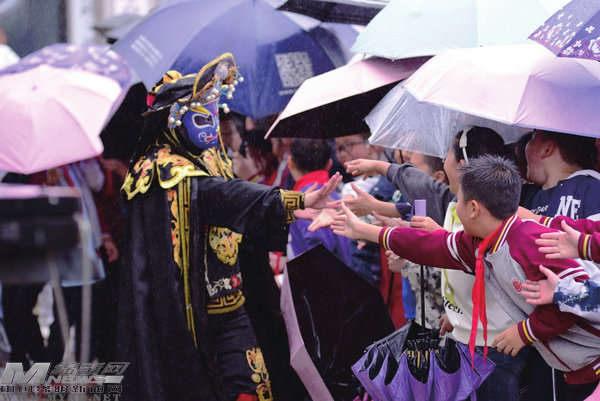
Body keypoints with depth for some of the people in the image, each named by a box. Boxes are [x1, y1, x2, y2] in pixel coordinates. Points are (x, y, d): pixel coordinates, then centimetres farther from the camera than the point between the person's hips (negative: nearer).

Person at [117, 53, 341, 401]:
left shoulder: (213, 162, 12)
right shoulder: (164, 169, -14)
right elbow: (225, 195, -30)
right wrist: (297, 201, -38)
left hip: (229, 306, 7)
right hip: (190, 309, -7)